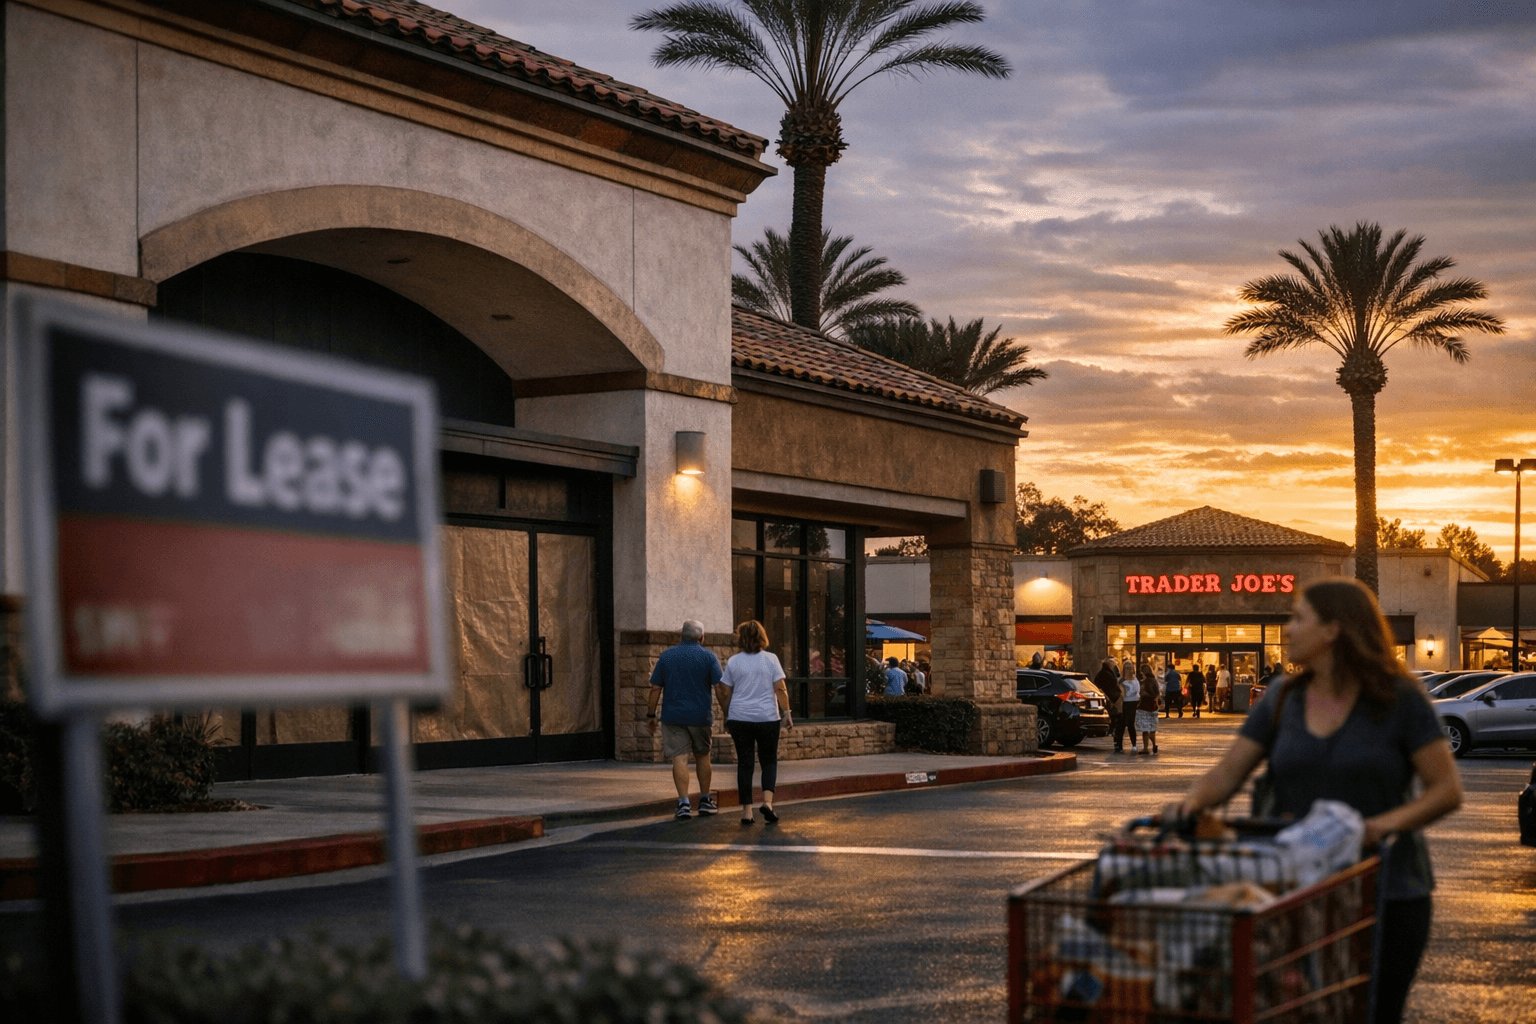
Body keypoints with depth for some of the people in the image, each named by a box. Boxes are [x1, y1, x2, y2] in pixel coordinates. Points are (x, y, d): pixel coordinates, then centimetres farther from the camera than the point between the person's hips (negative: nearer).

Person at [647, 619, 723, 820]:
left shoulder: (666, 656, 3)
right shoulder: (709, 657, -2)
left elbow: (655, 689, 3)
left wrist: (650, 715, 9)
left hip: (673, 716, 0)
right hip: (701, 716, 0)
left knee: (679, 758, -3)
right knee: (702, 756, 16)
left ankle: (684, 803, -14)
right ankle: (705, 801, 23)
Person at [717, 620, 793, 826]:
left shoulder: (734, 661, 3)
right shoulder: (770, 659, -1)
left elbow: (725, 693, 5)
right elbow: (780, 689, -5)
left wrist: (726, 716, 17)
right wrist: (786, 713, 1)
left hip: (739, 718, 1)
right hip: (767, 717, -1)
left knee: (744, 763, 5)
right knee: (769, 761, 9)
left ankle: (746, 810, 2)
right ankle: (767, 800, -12)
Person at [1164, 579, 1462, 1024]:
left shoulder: (1400, 699, -5)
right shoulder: (1282, 699, 6)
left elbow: (1447, 789, -8)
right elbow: (1226, 774, 2)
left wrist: (1387, 823, -24)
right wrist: (1191, 802, -20)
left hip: (1385, 891, -3)